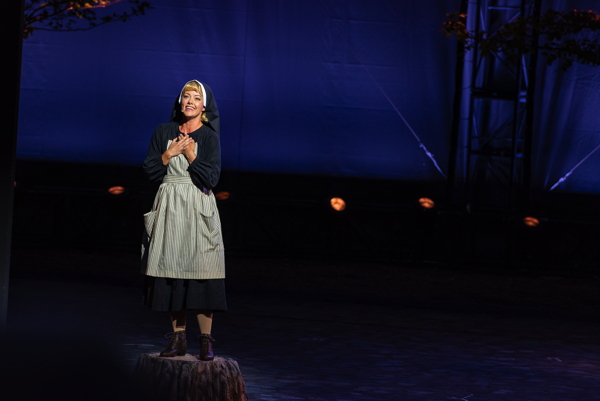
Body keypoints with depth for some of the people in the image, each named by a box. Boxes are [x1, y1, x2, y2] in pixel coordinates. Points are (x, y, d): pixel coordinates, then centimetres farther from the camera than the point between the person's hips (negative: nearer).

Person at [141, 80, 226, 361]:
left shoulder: (209, 137, 1)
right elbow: (150, 171, 5)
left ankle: (206, 339, -5)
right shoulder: (164, 132, 9)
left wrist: (190, 154, -13)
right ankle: (178, 337, 9)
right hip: (169, 208, 3)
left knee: (200, 273, -9)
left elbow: (210, 179, -8)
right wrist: (170, 153, -7)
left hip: (198, 210, -3)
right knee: (172, 271, 2)